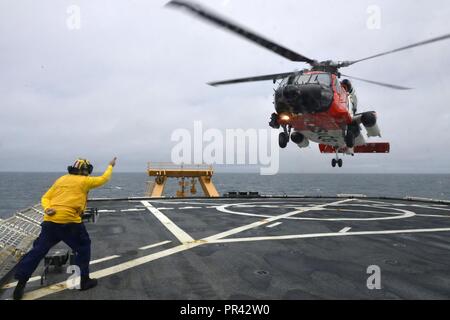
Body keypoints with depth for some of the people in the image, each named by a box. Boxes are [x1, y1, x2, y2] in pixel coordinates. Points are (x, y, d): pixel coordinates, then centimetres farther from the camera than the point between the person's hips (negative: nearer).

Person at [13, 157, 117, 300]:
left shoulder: (61, 179, 20)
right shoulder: (84, 181, 3)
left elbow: (45, 198, 15)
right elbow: (103, 179, 16)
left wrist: (47, 209, -2)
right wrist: (110, 166, 30)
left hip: (50, 221, 6)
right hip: (69, 222, -6)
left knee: (38, 250, 14)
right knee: (83, 247, 11)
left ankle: (21, 282, 17)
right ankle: (84, 280, 16)